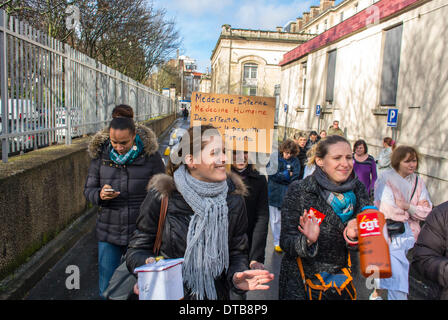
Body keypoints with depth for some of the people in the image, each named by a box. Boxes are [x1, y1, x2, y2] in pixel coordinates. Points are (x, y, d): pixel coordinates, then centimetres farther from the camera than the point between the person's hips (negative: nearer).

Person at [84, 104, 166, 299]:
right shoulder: (100, 154, -2)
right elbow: (88, 190, 5)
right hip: (109, 232, 2)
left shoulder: (150, 154, -7)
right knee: (107, 290, 10)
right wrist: (100, 195, -19)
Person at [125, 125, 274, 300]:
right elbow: (137, 248, -8)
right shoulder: (162, 195, -15)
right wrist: (147, 265, -29)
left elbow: (237, 251, 1)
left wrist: (237, 276, -20)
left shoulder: (233, 198, -7)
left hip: (216, 293, 3)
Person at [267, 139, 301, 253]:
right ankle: (277, 243, 20)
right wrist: (288, 174, -10)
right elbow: (272, 174, -12)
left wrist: (280, 175, -14)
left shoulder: (295, 161, 3)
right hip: (275, 193, -1)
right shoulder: (274, 157, -2)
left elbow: (295, 176, -8)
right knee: (275, 219, 7)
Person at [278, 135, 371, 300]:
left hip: (341, 281, 3)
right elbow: (286, 241, -15)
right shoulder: (298, 190, -16)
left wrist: (354, 233, -22)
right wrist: (307, 241, -35)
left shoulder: (358, 189, -5)